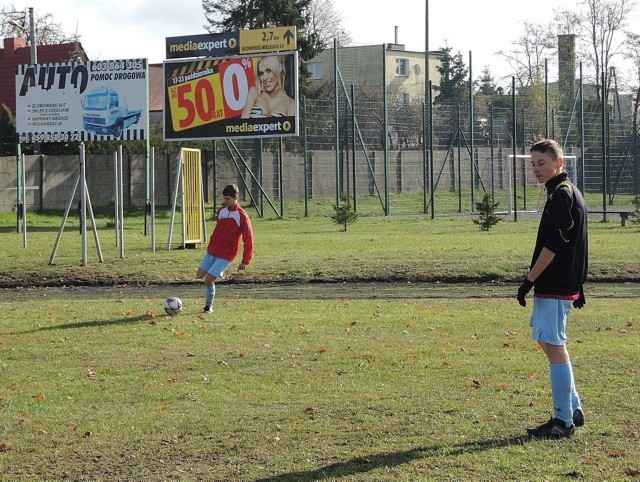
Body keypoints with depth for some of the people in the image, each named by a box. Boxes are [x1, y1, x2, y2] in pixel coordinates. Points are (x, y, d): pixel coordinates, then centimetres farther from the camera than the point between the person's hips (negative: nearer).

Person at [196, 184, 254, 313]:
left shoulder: (242, 216, -14)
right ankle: (218, 274, 29)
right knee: (199, 275, 3)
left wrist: (245, 261, -13)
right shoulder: (222, 210, 6)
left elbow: (248, 239, -12)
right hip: (211, 251, 7)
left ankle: (209, 305, 7)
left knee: (208, 279, -15)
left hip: (226, 255, -7)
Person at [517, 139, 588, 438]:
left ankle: (563, 421, -6)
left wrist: (530, 279, -17)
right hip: (565, 283, 11)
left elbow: (552, 245, -20)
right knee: (547, 341, 16)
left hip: (555, 286, -11)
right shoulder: (567, 193, 17)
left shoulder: (562, 194, -15)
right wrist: (578, 284, 25)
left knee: (554, 345, -8)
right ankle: (573, 410, 21)